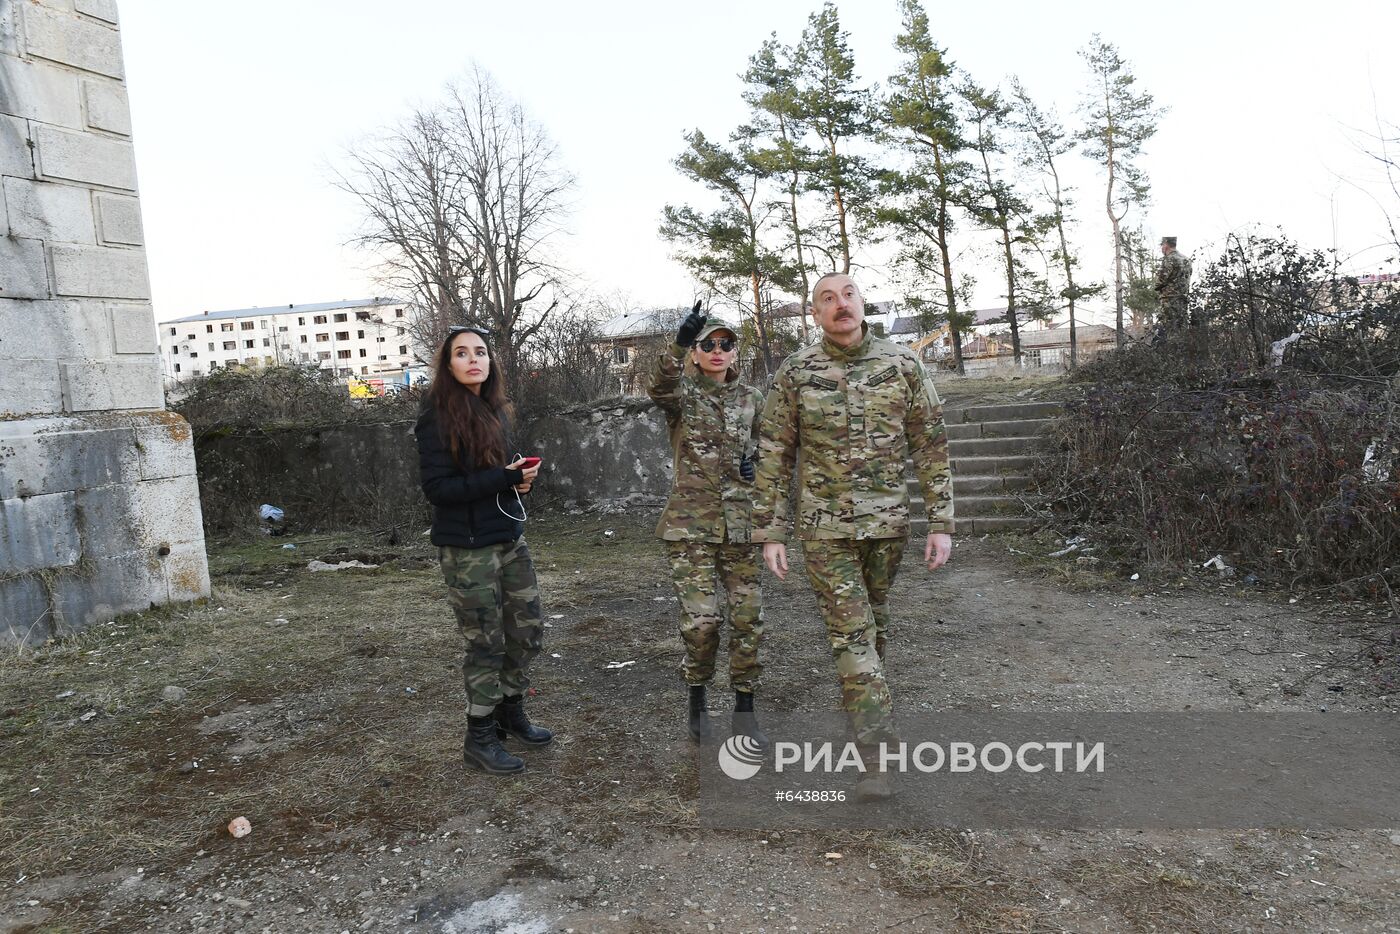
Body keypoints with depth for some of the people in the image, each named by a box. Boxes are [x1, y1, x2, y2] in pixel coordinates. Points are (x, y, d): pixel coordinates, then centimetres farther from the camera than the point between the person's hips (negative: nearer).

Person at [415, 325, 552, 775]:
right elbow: (437, 487, -18)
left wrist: (519, 476, -4)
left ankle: (510, 713, 34)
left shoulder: (493, 410, 8)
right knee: (486, 643, 2)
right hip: (467, 548, -7)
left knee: (527, 631, 13)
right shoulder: (437, 417, -13)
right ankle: (480, 739, 20)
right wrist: (503, 478, -22)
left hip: (509, 537, 7)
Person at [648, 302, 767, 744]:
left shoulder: (752, 400, 10)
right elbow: (660, 387, -25)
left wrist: (754, 462, -1)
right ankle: (697, 696, 18)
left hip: (740, 522, 3)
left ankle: (744, 708, 19)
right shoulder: (683, 394, -1)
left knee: (749, 617, 3)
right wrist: (678, 344, -43)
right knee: (700, 618, -8)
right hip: (690, 523, -3)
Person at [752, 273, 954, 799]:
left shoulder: (902, 365, -1)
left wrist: (941, 523, -3)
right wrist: (769, 533, -3)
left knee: (874, 623, 17)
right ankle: (878, 760, -2)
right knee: (850, 633, -5)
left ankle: (868, 716, 39)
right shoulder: (795, 373, -3)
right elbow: (772, 458, 0)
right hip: (825, 525, -2)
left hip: (888, 521, 2)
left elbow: (930, 446, 1)